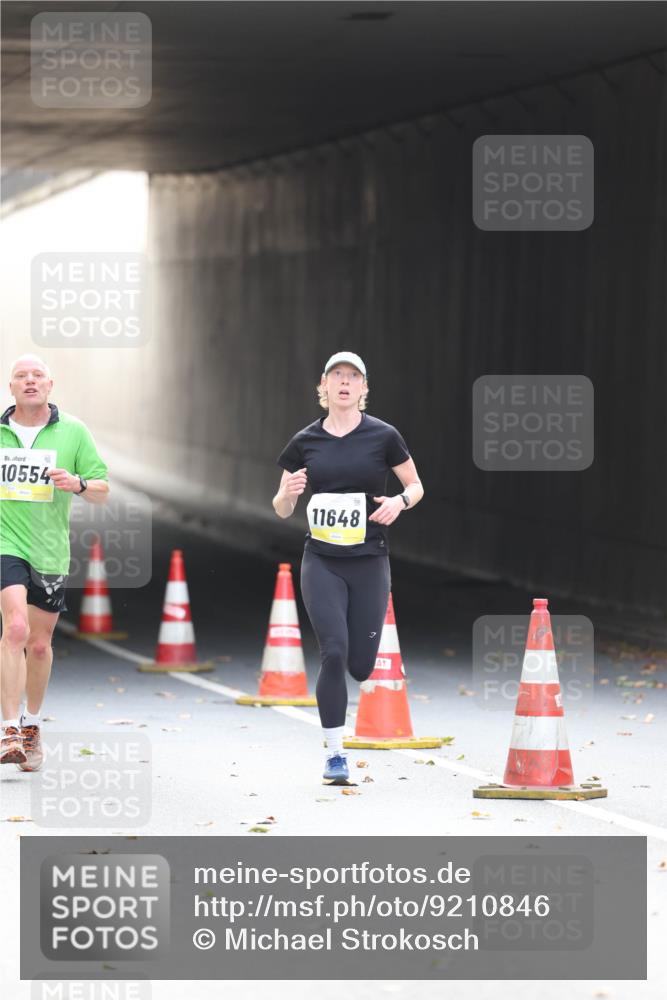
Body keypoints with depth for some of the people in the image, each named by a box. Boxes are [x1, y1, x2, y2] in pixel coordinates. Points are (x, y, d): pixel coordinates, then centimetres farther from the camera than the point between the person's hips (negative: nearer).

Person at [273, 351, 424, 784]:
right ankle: (335, 753, -3)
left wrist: (400, 501, -12)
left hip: (369, 562, 0)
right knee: (333, 653, -13)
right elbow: (282, 509, 10)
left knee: (361, 666, 1)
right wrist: (289, 492, -13)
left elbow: (416, 485, 10)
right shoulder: (305, 442, 3)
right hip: (322, 563, 0)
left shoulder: (383, 436, -1)